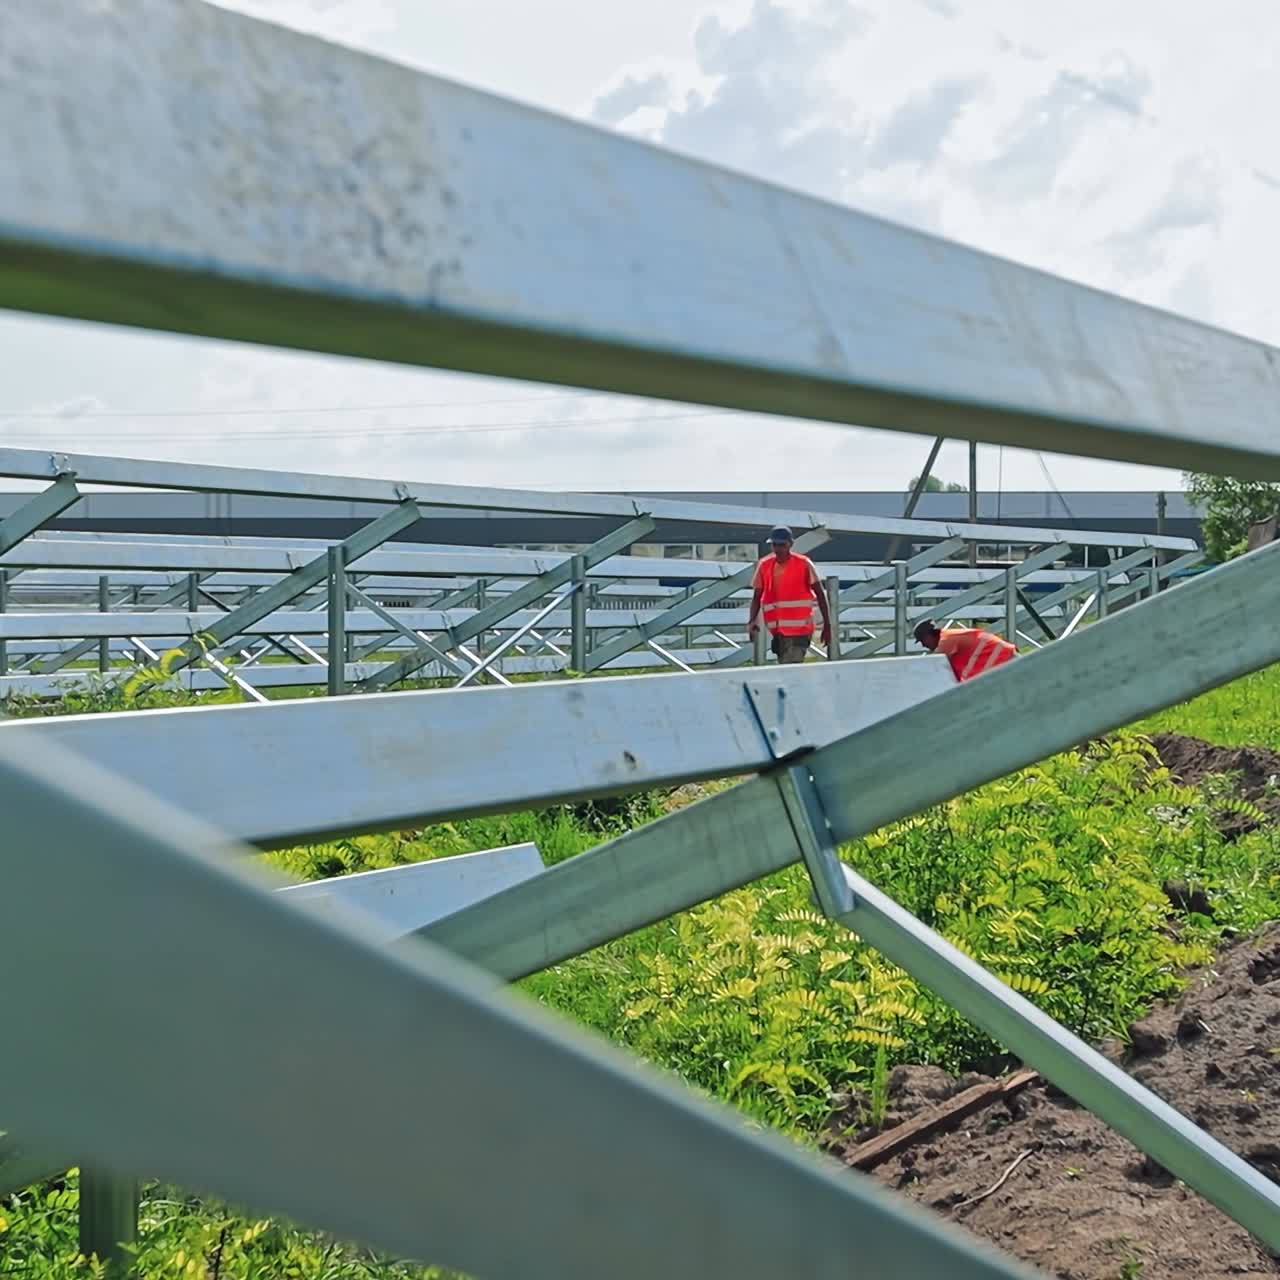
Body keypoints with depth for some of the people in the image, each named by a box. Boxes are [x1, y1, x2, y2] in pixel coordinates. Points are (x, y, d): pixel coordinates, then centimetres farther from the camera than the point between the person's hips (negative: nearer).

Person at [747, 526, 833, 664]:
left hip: (799, 630, -5)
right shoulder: (764, 566, 5)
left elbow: (820, 595, -1)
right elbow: (757, 597, 8)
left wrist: (827, 625, -3)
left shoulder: (803, 564, -5)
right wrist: (752, 621, -9)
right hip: (778, 631, 5)